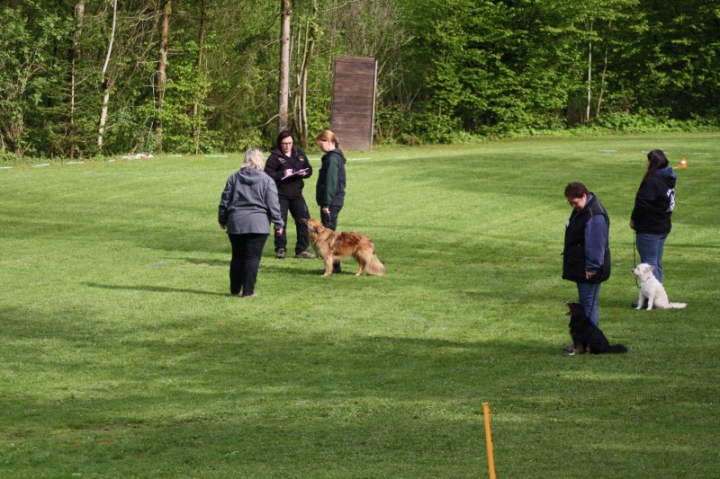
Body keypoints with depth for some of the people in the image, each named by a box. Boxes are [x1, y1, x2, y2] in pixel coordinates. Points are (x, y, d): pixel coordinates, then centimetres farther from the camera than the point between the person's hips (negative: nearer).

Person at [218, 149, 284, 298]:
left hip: (236, 224, 3)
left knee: (237, 257, 13)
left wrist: (222, 219, 23)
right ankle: (248, 291, -3)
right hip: (258, 224, -3)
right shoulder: (267, 181, -3)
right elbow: (273, 205, -5)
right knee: (252, 257, -1)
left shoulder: (234, 178, 6)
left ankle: (235, 289, 18)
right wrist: (278, 224, 4)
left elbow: (225, 201, 10)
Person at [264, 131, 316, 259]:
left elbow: (309, 169, 13)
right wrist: (282, 174, -23)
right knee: (281, 222, 3)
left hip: (296, 194, 4)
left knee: (304, 220, 1)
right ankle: (280, 249, 16)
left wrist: (304, 173, -9)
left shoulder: (299, 154, 9)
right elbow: (268, 174, -12)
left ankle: (302, 250, 9)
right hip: (280, 195, -4)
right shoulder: (275, 157, -6)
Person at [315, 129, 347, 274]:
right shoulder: (335, 156, 16)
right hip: (334, 201, 10)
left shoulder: (332, 158, -16)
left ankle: (333, 266, -4)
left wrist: (326, 203, -21)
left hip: (331, 202, -10)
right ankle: (334, 265, 17)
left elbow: (330, 182, -21)